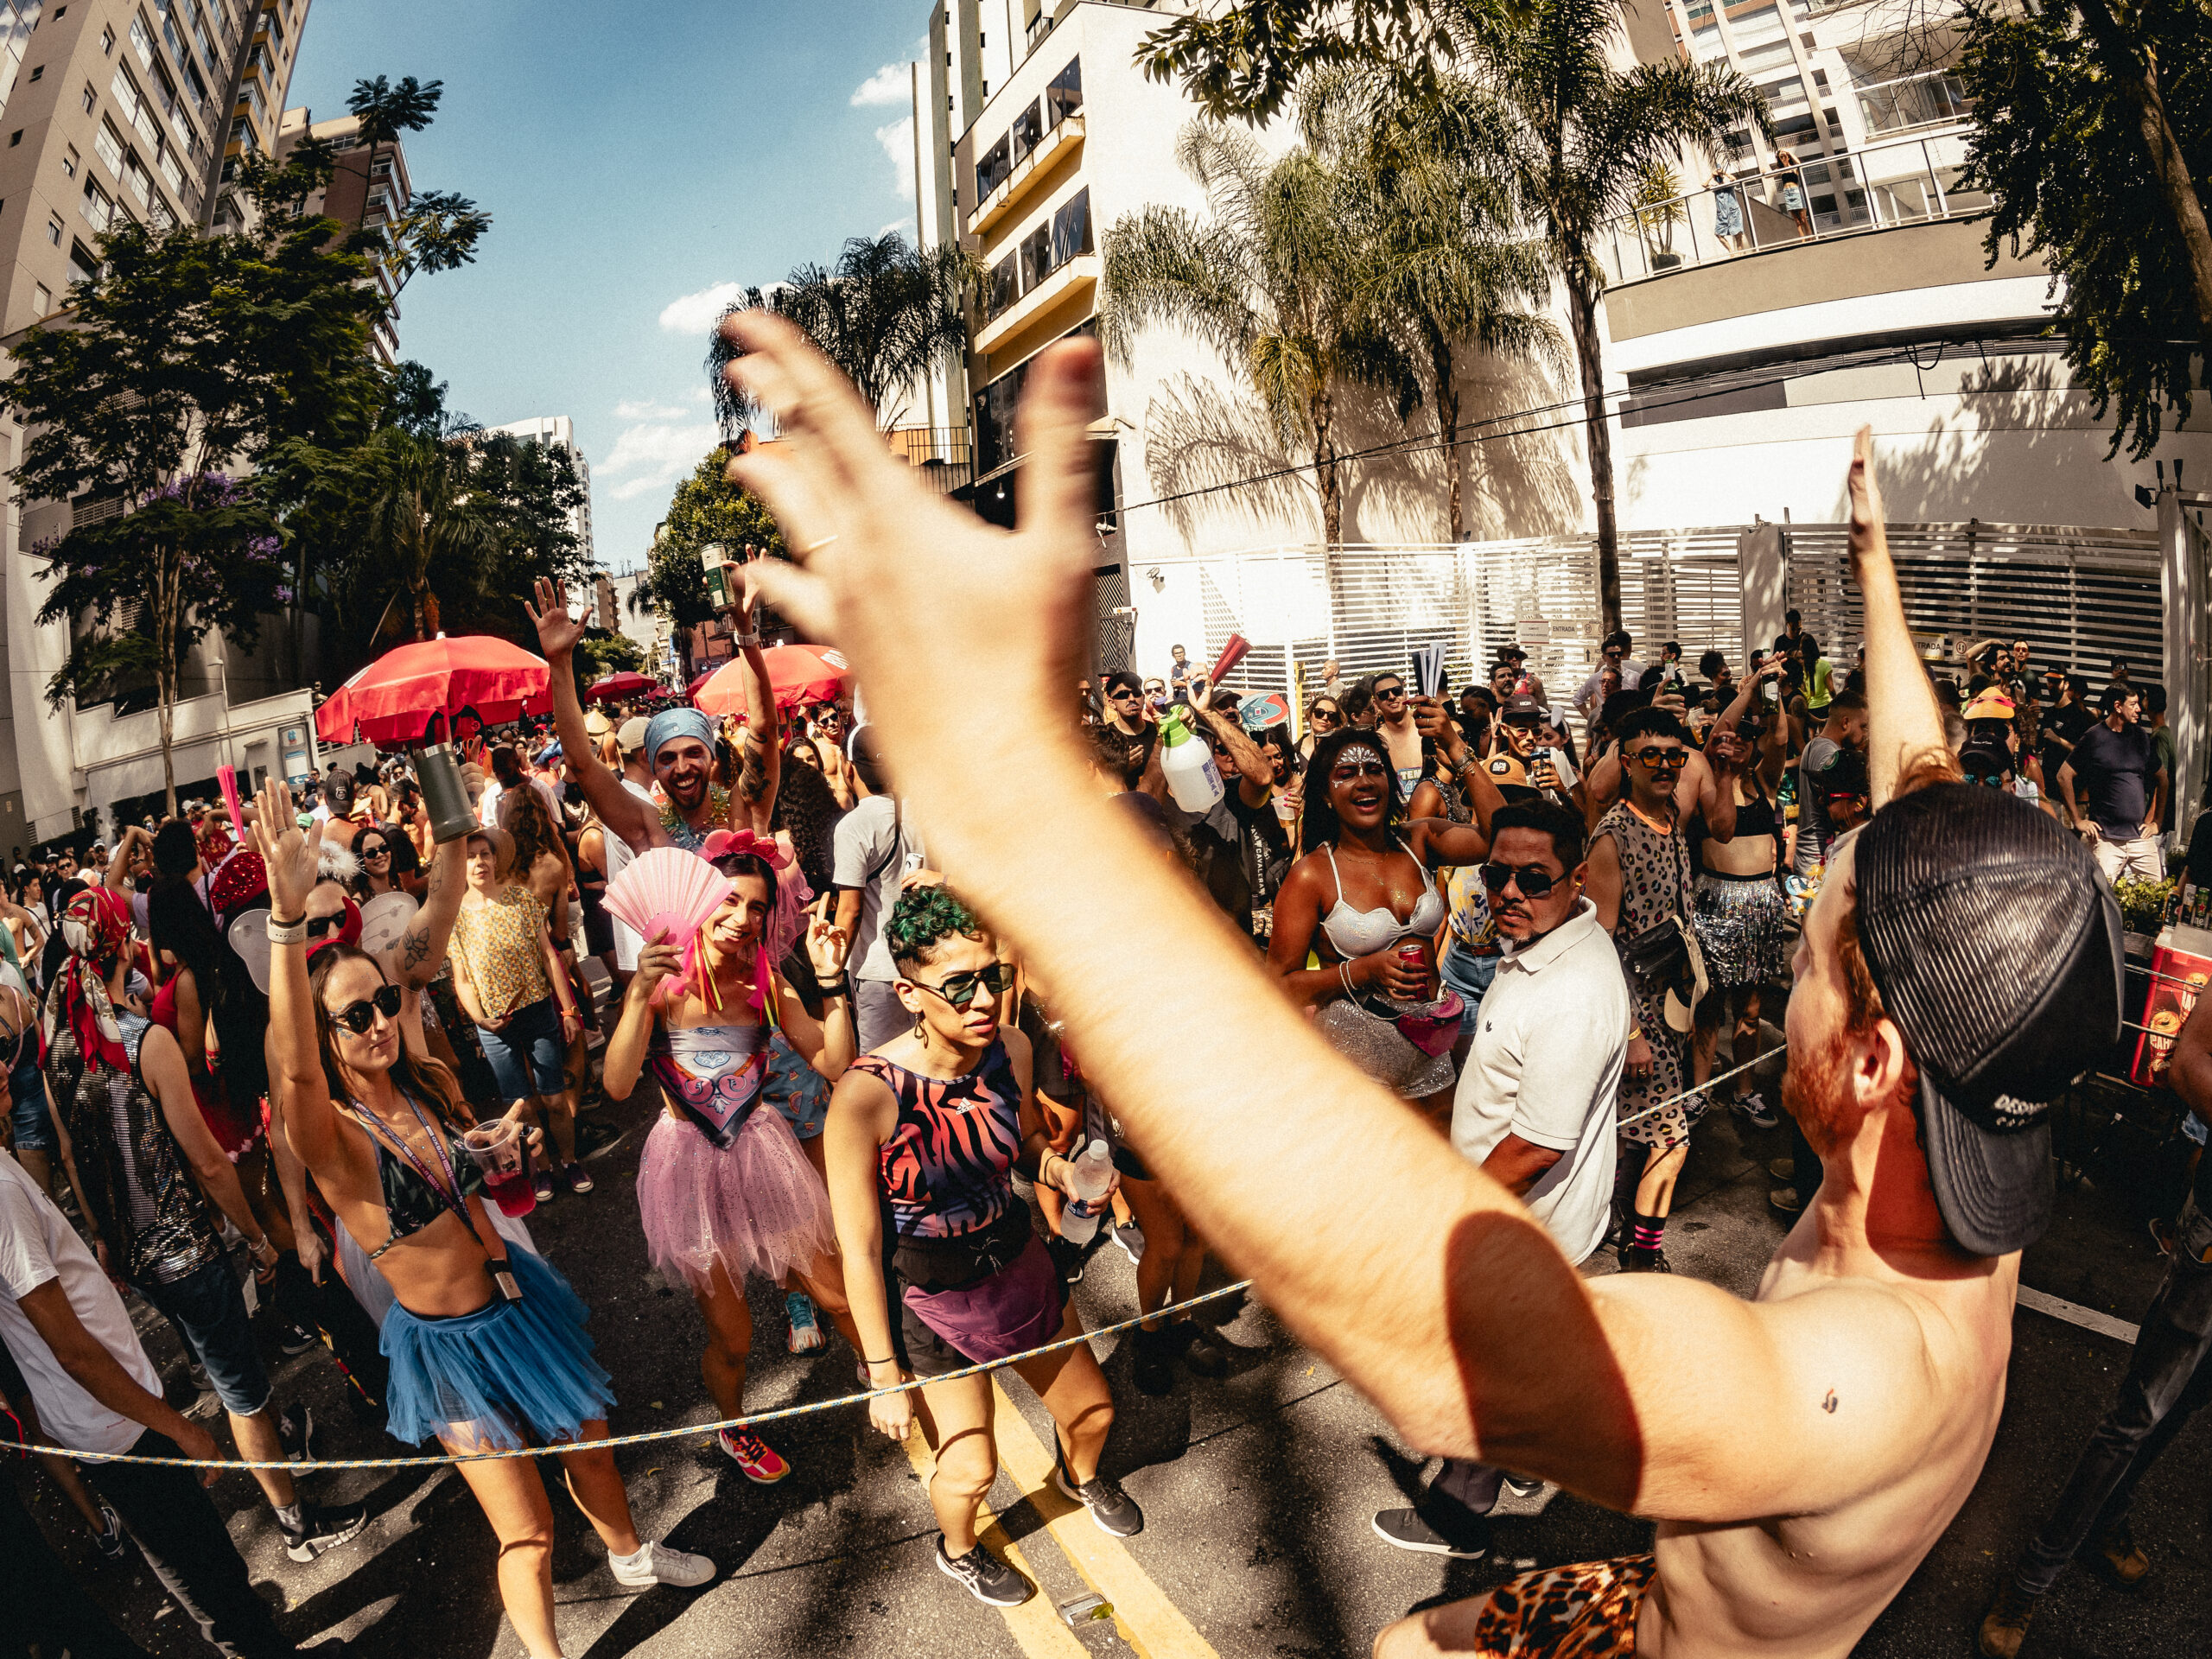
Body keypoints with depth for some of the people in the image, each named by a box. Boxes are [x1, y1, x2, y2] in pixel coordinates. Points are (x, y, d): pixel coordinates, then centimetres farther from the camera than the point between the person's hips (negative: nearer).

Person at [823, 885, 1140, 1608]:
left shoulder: (1010, 1048, -15)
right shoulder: (866, 1096, -31)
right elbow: (860, 1253, -21)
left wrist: (1063, 1171, -15)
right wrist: (884, 1377, -14)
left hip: (1021, 1263, 5)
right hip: (936, 1301, -5)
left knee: (1091, 1408, 22)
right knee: (971, 1470, 8)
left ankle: (1079, 1475, 61)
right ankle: (958, 1552, 47)